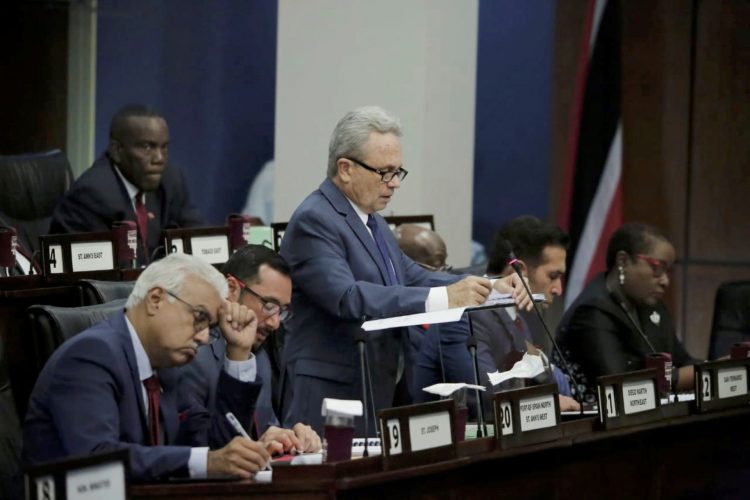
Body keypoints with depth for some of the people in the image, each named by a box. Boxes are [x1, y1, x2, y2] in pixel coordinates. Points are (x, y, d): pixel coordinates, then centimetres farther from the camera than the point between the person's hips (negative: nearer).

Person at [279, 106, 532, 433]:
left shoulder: (372, 220, 17)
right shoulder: (313, 221, -13)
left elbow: (412, 278, 15)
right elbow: (347, 298, -25)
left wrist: (492, 287, 0)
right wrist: (444, 298, -29)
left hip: (377, 392, 9)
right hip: (330, 396, -9)